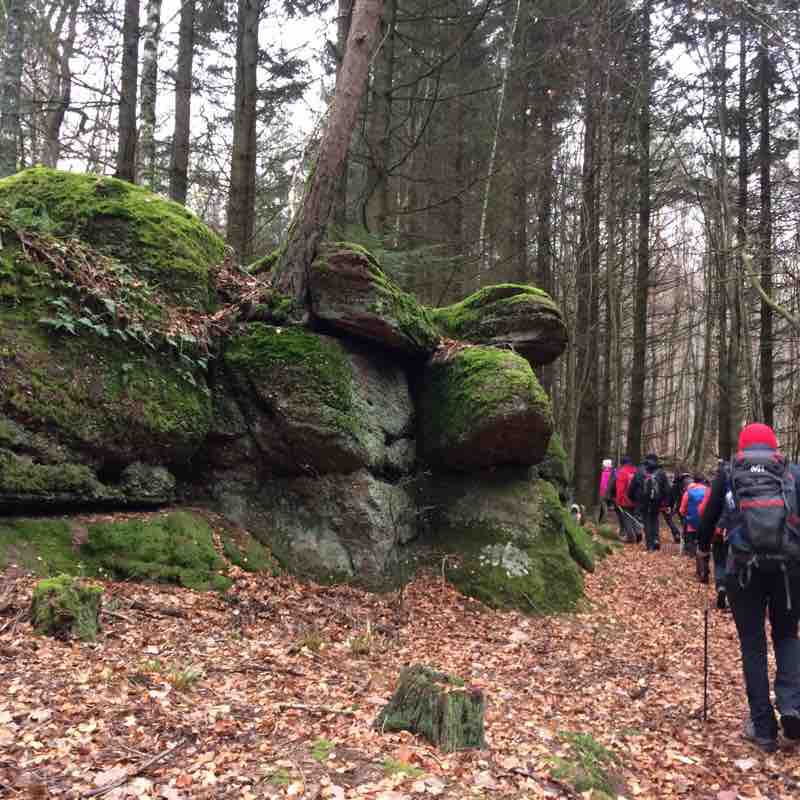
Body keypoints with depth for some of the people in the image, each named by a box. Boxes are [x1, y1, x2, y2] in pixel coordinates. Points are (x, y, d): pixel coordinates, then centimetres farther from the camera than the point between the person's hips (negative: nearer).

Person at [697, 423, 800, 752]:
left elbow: (708, 516, 18)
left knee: (752, 645, 11)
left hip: (743, 566, 0)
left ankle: (763, 728, 13)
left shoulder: (728, 474, 12)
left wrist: (703, 547, 36)